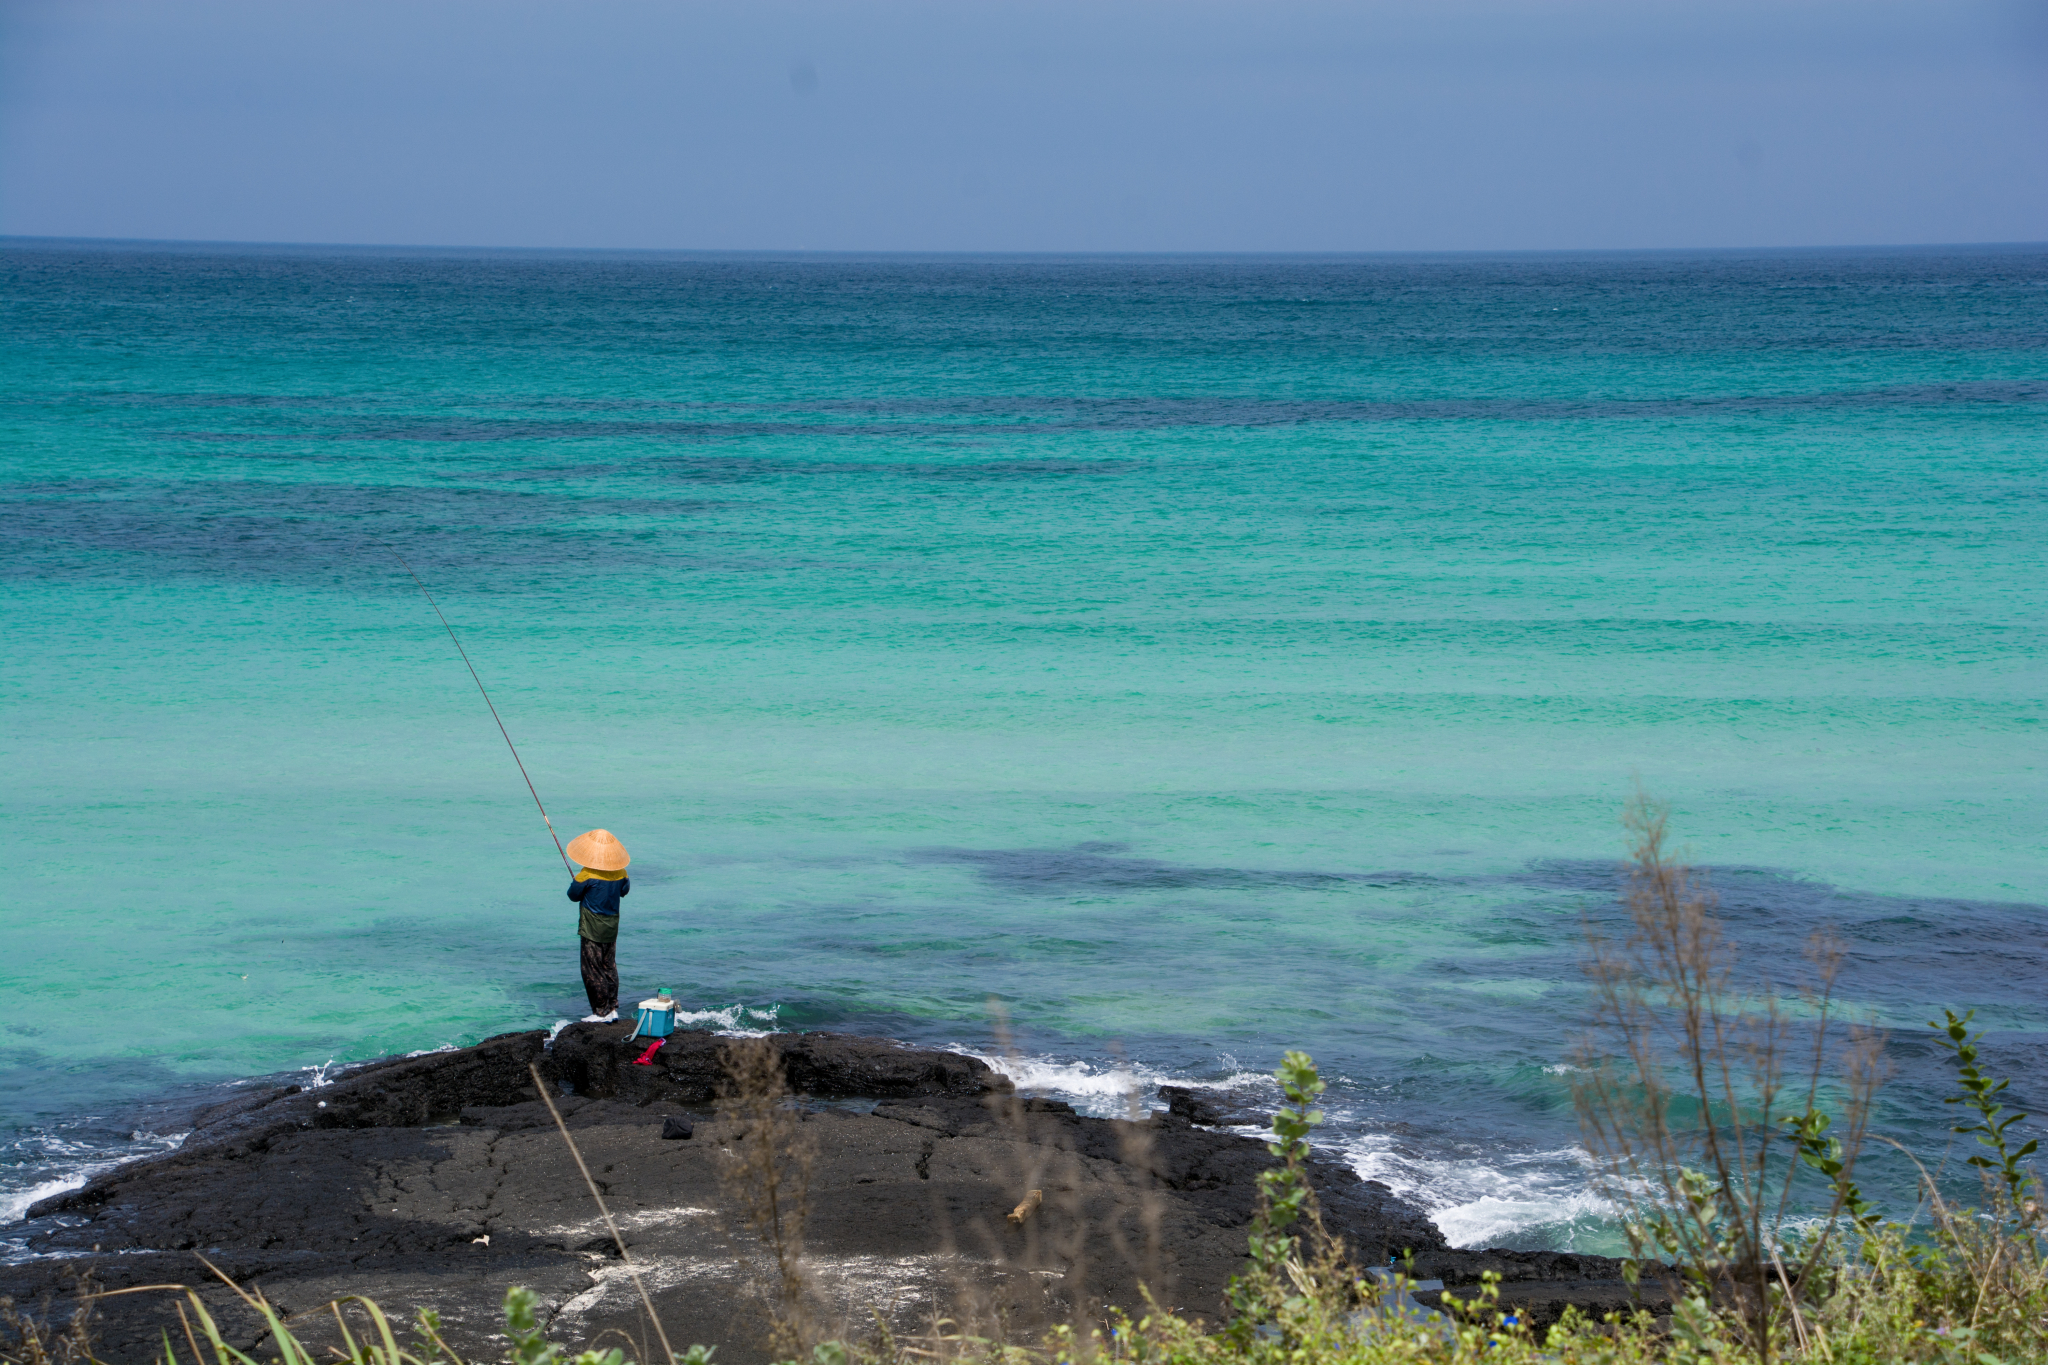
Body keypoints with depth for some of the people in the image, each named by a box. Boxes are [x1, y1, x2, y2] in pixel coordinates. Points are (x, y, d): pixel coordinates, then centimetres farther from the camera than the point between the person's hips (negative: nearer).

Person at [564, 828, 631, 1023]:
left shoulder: (587, 875, -20)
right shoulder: (620, 873, -3)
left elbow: (573, 895, -8)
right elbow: (624, 891, 15)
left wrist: (576, 882, 13)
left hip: (592, 929, -6)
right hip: (612, 927, 6)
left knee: (592, 970, 1)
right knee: (609, 966, 16)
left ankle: (601, 1012, 2)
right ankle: (612, 1008, 19)